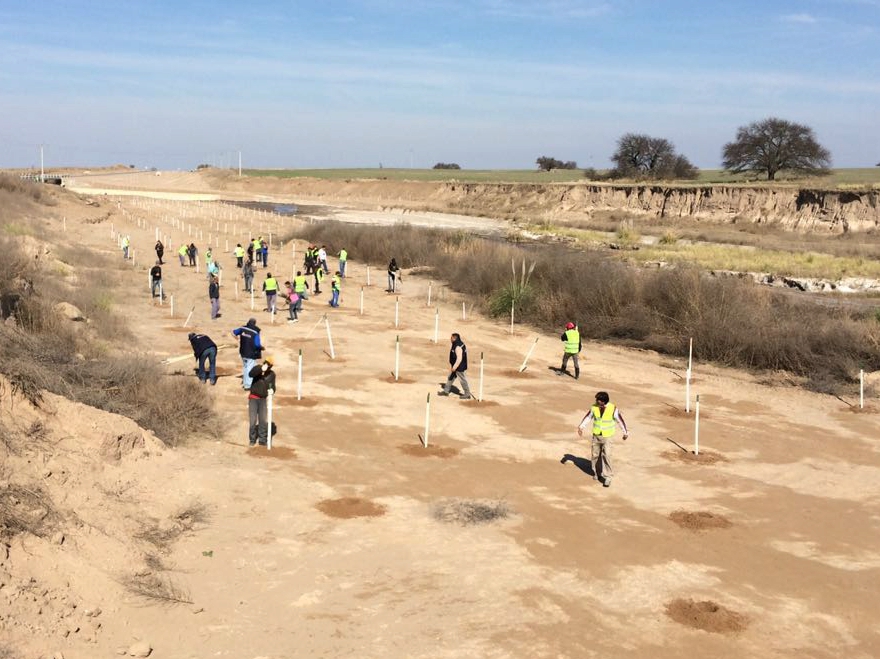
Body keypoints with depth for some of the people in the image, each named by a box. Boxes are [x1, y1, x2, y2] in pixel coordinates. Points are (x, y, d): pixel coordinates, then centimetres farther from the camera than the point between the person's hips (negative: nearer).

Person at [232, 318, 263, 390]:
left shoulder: (242, 329, -5)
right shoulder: (255, 332, -20)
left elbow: (234, 332, 9)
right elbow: (257, 344, -24)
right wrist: (261, 347, -3)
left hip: (243, 352, 6)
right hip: (251, 354, -6)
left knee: (245, 367, 23)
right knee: (250, 369, 2)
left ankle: (245, 382, 35)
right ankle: (248, 385, 6)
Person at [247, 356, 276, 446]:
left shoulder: (271, 374, -3)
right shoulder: (257, 368, -10)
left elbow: (272, 386, 0)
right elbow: (251, 374, -30)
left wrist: (272, 390, -22)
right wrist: (261, 369, -40)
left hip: (263, 399, 2)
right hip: (253, 398, -2)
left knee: (263, 420, 2)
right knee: (252, 420, -1)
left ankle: (262, 439, 17)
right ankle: (252, 439, 17)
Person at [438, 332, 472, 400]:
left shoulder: (458, 347, -28)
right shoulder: (457, 344, 5)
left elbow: (459, 359, -30)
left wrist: (454, 367, -27)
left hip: (459, 367, -10)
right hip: (455, 366, 10)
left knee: (462, 380, 3)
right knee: (450, 377, 18)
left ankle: (467, 394, 15)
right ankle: (446, 391, 30)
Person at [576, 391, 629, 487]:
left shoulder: (613, 409, -20)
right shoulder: (594, 407, -12)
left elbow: (620, 420, -7)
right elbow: (588, 417, 3)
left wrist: (625, 432, 2)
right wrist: (581, 427, -6)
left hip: (607, 436, -3)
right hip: (595, 435, 3)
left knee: (606, 456, -12)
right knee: (595, 455, 10)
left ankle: (607, 477, -3)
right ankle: (597, 472, 34)